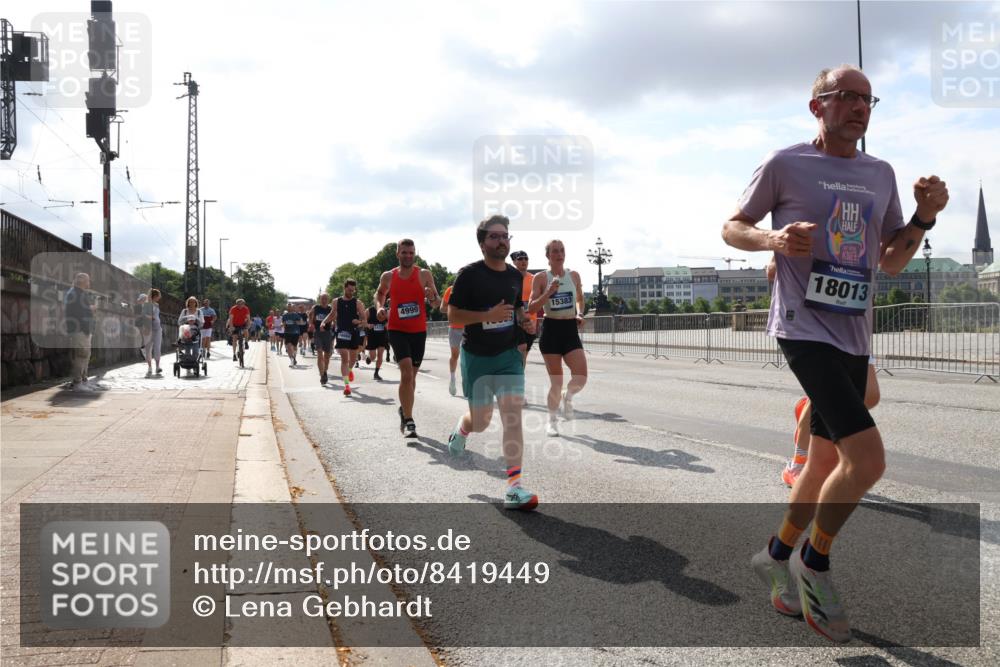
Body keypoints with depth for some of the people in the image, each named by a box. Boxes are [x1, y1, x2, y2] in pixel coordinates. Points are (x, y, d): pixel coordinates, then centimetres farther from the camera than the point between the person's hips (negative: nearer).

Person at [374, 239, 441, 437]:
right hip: (397, 330, -2)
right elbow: (380, 294, 21)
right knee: (407, 372, -19)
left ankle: (404, 410, 39)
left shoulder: (424, 275, -2)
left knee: (411, 375, 15)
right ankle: (408, 421, -17)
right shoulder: (388, 276, 1)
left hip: (419, 331, 2)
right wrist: (380, 306, 1)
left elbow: (437, 303, -2)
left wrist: (432, 297, -24)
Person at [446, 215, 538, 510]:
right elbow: (452, 315, -13)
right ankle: (461, 429, 49)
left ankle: (514, 488, -11)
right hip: (476, 356, -3)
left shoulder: (516, 275, 5)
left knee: (513, 414, -12)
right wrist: (489, 315, -26)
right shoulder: (469, 274, -11)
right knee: (481, 421, 8)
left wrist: (525, 320, 0)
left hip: (508, 354, 3)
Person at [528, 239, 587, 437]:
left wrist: (579, 314, 4)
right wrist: (549, 292, -19)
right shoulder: (540, 277, -3)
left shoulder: (574, 275, 7)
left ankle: (567, 397, 21)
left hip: (570, 329, 3)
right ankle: (551, 421, 22)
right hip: (551, 329, -3)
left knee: (581, 376, -14)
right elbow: (531, 308, -7)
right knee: (556, 381, 1)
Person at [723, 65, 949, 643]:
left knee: (826, 464, 13)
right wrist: (774, 238, -16)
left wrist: (924, 218, 0)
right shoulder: (786, 164, -2)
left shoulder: (881, 174, 14)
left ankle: (777, 557, 33)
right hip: (804, 328, -7)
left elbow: (892, 263, 17)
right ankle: (815, 562, 6)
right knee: (867, 457, -18)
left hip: (855, 336, 7)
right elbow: (732, 228, 4)